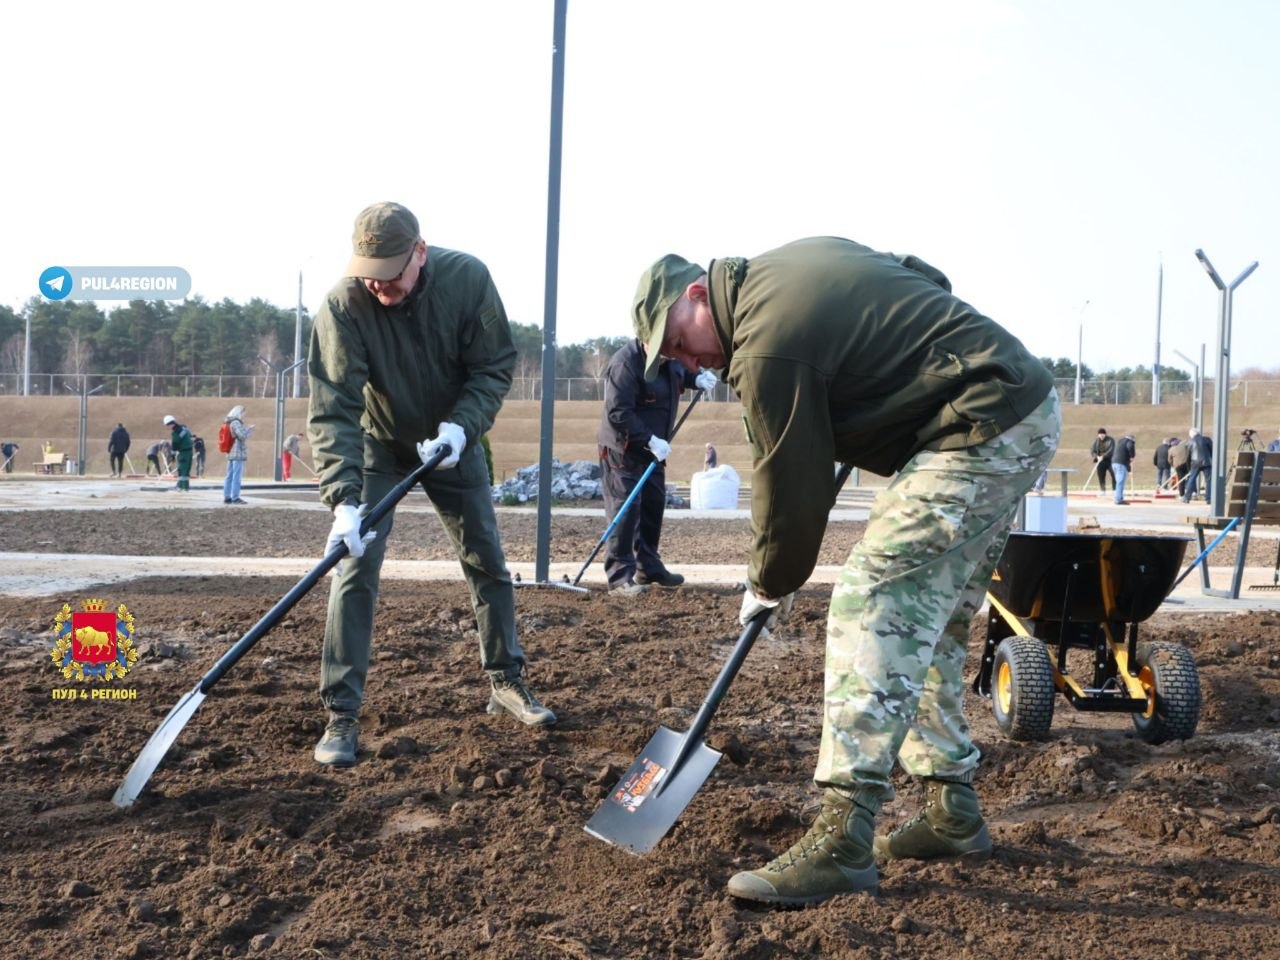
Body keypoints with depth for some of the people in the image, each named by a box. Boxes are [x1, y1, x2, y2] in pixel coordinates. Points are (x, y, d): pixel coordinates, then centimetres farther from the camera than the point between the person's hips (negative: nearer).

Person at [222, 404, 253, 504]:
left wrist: (247, 429, 13)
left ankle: (227, 497, 13)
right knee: (237, 476, -6)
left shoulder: (230, 423, 15)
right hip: (238, 453, -9)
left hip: (231, 454, 9)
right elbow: (242, 436, -21)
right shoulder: (236, 423, -14)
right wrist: (249, 429, -6)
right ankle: (235, 498, -7)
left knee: (230, 476, 11)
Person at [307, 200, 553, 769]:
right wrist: (344, 499, -43)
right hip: (377, 447, -2)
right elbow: (333, 410, -33)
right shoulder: (342, 306, -29)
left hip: (452, 440, 2)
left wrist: (462, 426, -31)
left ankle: (506, 681, 25)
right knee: (356, 568, -13)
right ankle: (341, 716, -6)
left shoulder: (468, 279, -24)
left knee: (487, 561, 7)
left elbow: (495, 366, -14)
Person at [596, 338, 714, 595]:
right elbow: (618, 413, -30)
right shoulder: (625, 364, -27)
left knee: (654, 505, 13)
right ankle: (620, 576, -8)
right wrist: (651, 441, -32)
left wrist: (696, 378, 0)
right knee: (625, 509, -10)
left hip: (652, 447, 9)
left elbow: (681, 370, 23)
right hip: (623, 447, -8)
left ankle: (649, 566, 25)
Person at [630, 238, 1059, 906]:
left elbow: (789, 488, -10)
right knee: (930, 624, 15)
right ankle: (951, 814, 24)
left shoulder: (766, 348, -17)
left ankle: (843, 844, -15)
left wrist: (769, 586, 8)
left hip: (980, 435, -11)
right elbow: (927, 280, 24)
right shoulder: (793, 261, 13)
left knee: (872, 609, -15)